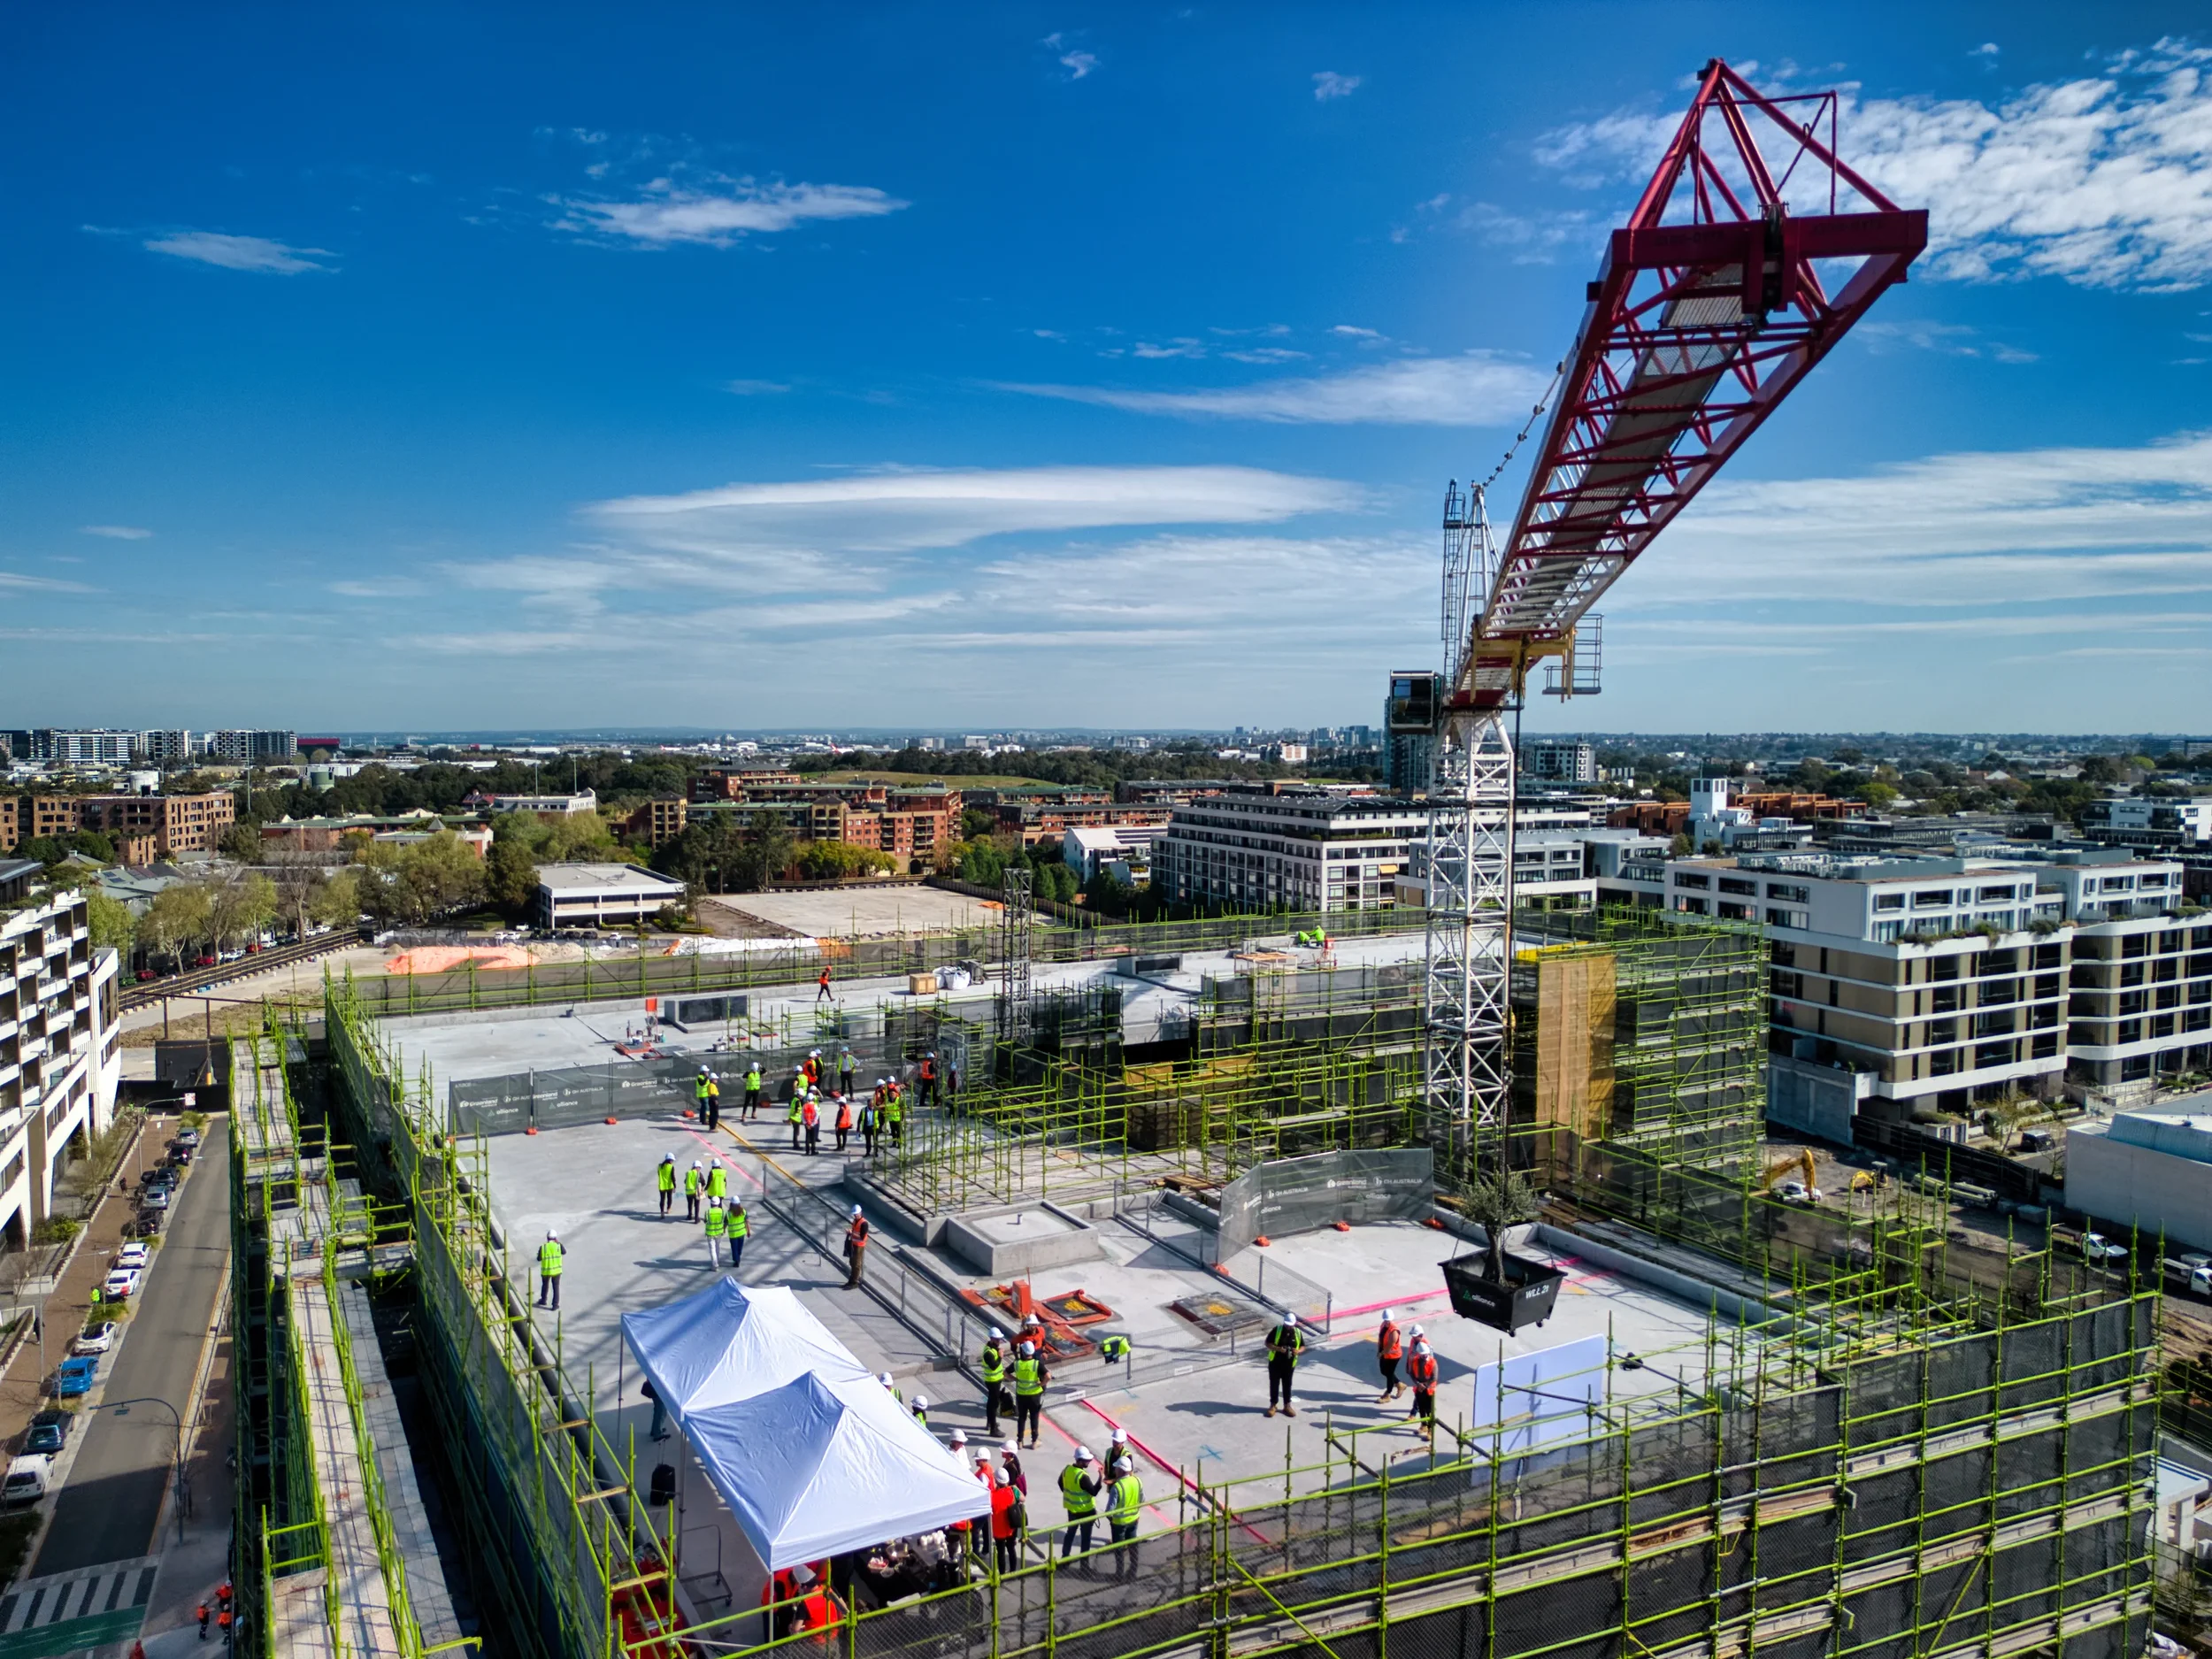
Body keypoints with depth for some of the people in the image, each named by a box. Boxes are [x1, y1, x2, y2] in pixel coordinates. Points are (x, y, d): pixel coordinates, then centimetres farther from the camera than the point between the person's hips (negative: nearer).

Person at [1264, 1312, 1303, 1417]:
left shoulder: (1298, 1333, -2)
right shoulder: (1277, 1330, -10)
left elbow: (1303, 1347, 7)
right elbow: (1268, 1343, -8)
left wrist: (1298, 1351, -16)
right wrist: (1278, 1348, -25)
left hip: (1289, 1364, 2)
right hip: (1275, 1363, -2)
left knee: (1287, 1385, 12)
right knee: (1274, 1384, 7)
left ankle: (1287, 1406, 24)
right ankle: (1273, 1405, 19)